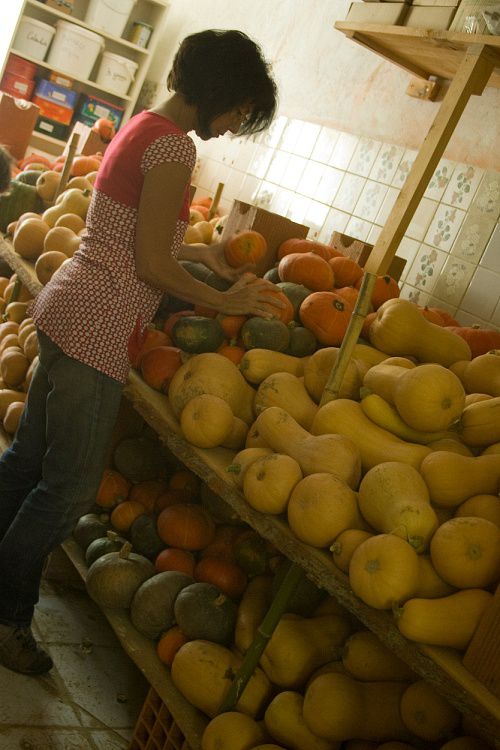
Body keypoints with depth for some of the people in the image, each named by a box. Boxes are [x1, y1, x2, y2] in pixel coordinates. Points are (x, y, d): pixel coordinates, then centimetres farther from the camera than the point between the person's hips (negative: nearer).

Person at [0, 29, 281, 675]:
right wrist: (226, 301, -6)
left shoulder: (141, 127, 15)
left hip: (67, 310, 10)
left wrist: (199, 253, 21)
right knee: (71, 487, 2)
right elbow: (151, 266, -16)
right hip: (95, 332, -10)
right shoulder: (173, 144, -15)